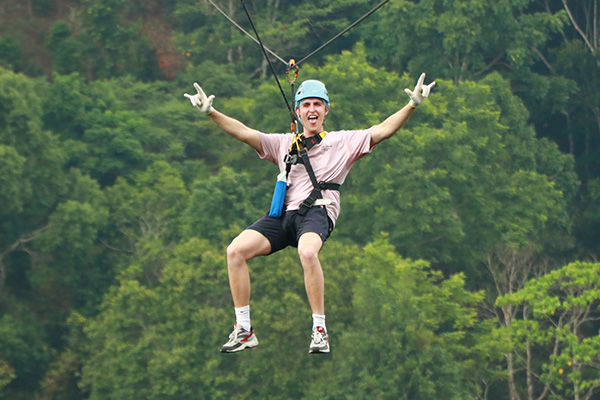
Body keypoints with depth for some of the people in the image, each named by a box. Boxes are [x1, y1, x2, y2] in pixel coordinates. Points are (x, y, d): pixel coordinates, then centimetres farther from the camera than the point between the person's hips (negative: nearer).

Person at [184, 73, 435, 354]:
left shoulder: (343, 142, 16)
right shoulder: (283, 144, 25)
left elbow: (383, 130, 7)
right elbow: (245, 133, 19)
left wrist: (412, 105, -5)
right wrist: (210, 113, 9)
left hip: (318, 212, -4)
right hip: (283, 214, 4)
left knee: (307, 252, -39)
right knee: (236, 251, -18)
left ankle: (320, 330, -29)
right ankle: (243, 330, -9)